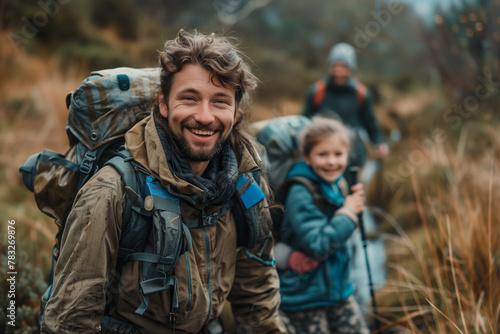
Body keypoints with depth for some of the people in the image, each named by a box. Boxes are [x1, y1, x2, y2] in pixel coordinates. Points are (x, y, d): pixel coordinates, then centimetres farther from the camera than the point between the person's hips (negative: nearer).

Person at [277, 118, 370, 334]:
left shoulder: (337, 184, 1)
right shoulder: (301, 194, -23)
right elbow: (318, 247, -28)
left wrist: (355, 202, -3)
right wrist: (347, 212, -20)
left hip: (338, 287, 7)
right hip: (305, 297, -7)